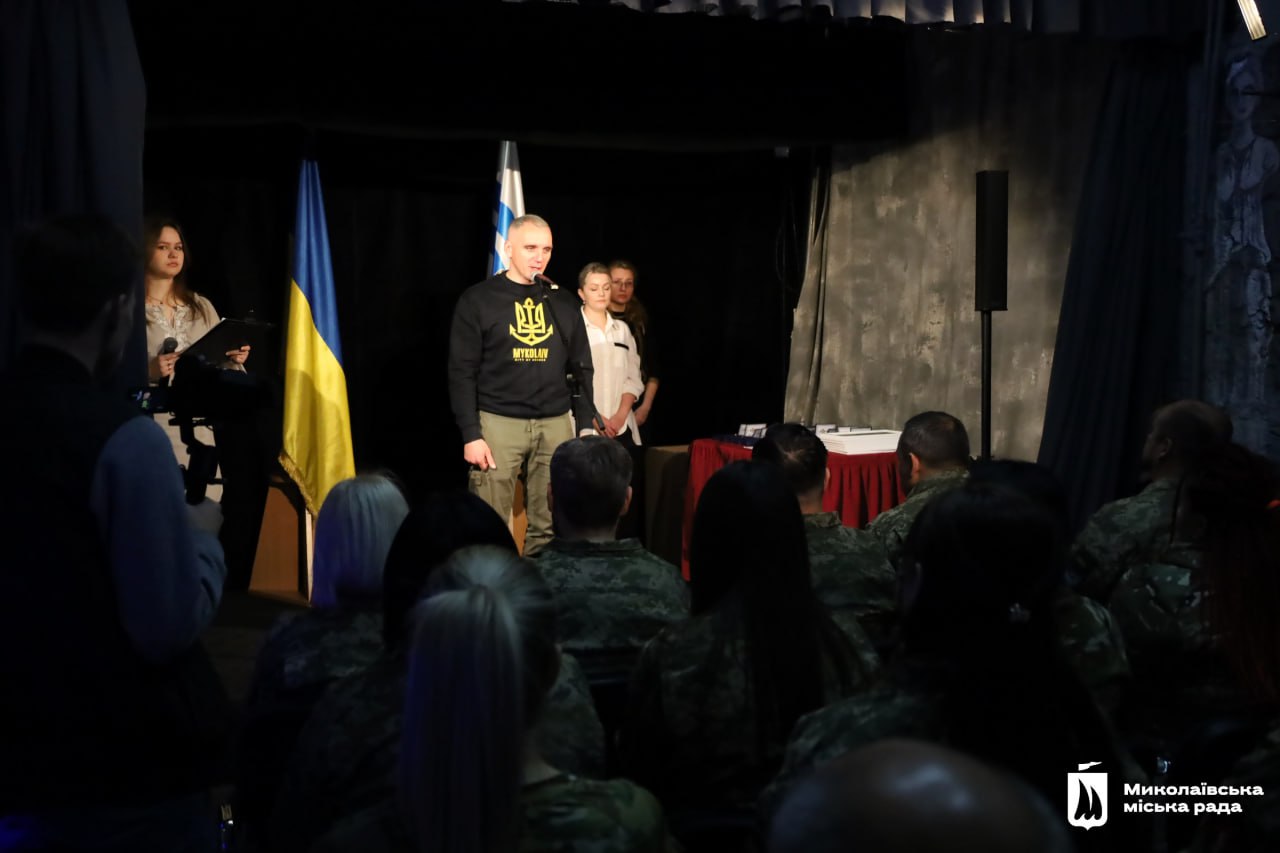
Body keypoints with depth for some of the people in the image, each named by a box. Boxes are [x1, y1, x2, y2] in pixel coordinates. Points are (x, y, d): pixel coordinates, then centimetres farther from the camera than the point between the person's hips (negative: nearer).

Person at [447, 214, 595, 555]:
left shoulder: (563, 304, 13)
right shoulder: (479, 299, 2)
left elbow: (581, 370, 16)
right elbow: (462, 372, -2)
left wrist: (586, 426, 7)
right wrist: (471, 435, -9)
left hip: (555, 424, 3)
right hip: (498, 422, -3)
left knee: (549, 527, 0)